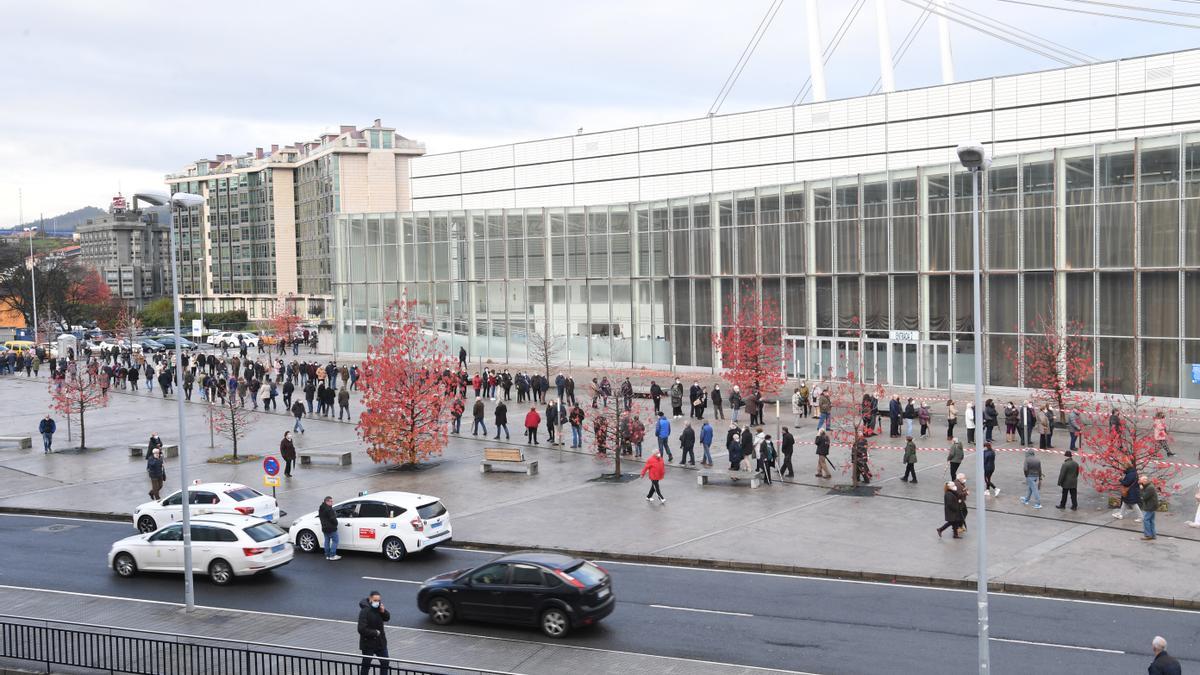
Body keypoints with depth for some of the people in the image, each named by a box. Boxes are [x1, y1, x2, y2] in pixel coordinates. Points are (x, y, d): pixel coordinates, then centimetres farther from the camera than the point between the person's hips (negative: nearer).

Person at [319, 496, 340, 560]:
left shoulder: (321, 509, 10)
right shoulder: (329, 509, -21)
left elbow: (320, 517, 21)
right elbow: (332, 518, -22)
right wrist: (335, 523, -4)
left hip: (324, 528, 9)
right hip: (331, 528, -9)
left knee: (327, 541, 15)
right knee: (335, 541, -2)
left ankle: (327, 555, 19)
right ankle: (332, 555, -5)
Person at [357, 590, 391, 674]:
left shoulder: (378, 608, -3)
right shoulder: (364, 611, -24)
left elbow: (387, 618, 6)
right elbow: (361, 629, -28)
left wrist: (383, 611, -15)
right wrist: (375, 633, -19)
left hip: (381, 642, 7)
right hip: (368, 643, -7)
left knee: (385, 663, 14)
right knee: (366, 664, 8)